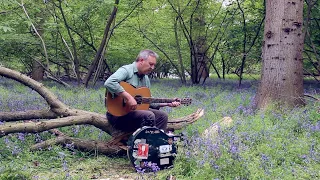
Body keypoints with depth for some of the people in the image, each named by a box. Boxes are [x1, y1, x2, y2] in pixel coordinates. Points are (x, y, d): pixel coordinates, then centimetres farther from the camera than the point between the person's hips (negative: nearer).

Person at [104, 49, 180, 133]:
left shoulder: (146, 79, 15)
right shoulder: (126, 70, -11)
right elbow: (109, 83, -31)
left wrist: (167, 103, 10)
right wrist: (128, 97, -32)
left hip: (136, 110, 9)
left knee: (162, 116, -1)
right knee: (149, 116, -28)